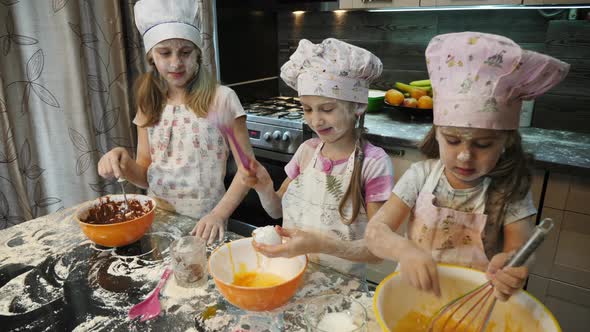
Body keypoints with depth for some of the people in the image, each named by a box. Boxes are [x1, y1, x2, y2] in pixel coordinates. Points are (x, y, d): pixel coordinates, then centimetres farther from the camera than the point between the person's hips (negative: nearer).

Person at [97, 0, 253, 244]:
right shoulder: (149, 104, 5)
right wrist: (124, 164, -11)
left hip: (203, 225, -3)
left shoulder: (221, 99, -9)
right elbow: (146, 176, 9)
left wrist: (218, 214, -18)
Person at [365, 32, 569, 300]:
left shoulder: (511, 194, -6)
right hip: (415, 293, 0)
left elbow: (521, 256, -9)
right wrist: (403, 249, -32)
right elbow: (375, 230, -12)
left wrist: (512, 269, -31)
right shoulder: (421, 176, -7)